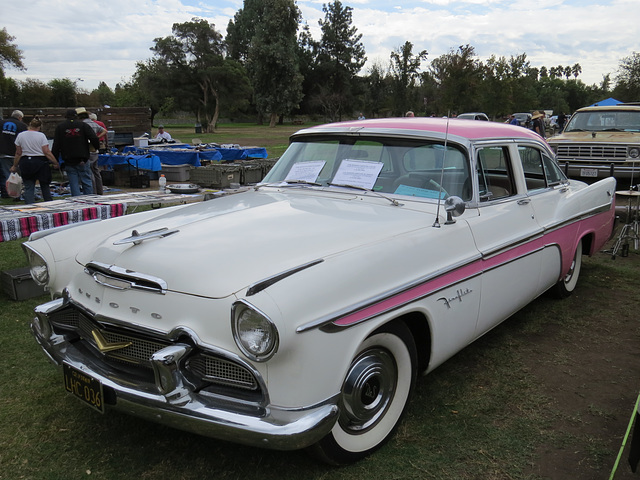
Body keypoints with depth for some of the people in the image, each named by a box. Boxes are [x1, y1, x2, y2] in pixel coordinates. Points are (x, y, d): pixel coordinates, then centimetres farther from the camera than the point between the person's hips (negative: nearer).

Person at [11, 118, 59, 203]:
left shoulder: (20, 135, 3)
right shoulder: (41, 135, -6)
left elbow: (18, 153, 6)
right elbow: (47, 152, -10)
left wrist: (15, 166, 15)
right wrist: (55, 163, -3)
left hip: (25, 162, 2)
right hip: (40, 162, -2)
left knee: (28, 187, 4)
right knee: (45, 185, 10)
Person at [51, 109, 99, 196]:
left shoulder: (59, 127, 5)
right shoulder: (83, 125, 1)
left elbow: (56, 145, 3)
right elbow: (94, 138, -10)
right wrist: (96, 147, 10)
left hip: (69, 162, 1)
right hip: (82, 160, -1)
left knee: (74, 184, 2)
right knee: (87, 183, 6)